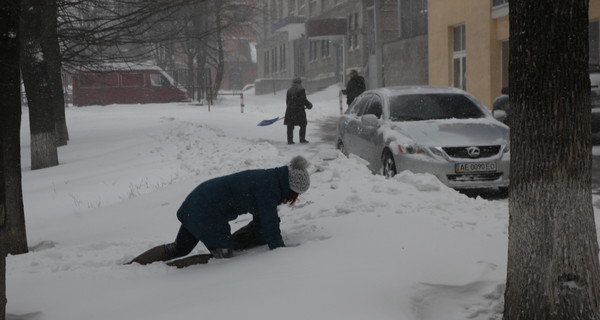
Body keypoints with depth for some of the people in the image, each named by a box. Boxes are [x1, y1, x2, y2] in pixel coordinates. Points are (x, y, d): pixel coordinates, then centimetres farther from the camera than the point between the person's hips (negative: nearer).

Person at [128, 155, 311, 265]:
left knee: (178, 249, 23)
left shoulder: (267, 180, 10)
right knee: (223, 256, -4)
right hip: (208, 213, -10)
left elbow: (262, 220, 19)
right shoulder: (269, 190, -20)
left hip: (197, 202, 10)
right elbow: (270, 227, -19)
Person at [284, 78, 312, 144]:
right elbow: (304, 100, -9)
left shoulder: (289, 91, 9)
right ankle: (302, 139, 7)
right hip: (299, 111, -5)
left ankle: (290, 140, 3)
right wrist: (309, 105, 9)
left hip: (290, 110, 5)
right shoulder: (301, 90, -7)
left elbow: (287, 101, 12)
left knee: (290, 126, 6)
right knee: (303, 125, 9)